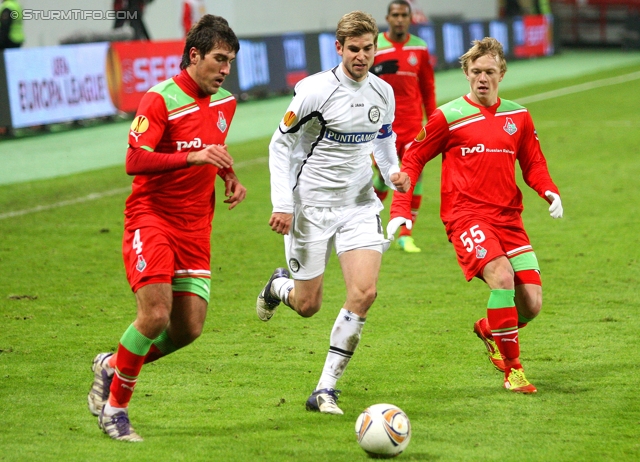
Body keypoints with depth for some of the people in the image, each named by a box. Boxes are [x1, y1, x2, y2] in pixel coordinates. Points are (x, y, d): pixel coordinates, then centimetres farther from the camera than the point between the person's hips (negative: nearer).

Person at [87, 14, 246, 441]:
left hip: (195, 227, 7)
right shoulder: (160, 100, -14)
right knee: (156, 313, -20)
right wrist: (193, 156, -34)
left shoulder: (225, 103, 10)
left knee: (189, 328, -1)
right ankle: (115, 406, -1)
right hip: (151, 217, -7)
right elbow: (135, 161, -24)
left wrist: (230, 177, 10)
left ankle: (113, 366, 24)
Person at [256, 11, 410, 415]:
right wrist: (282, 204, -14)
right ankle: (280, 285, 43)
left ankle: (326, 389, -6)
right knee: (308, 306, 3)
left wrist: (393, 174, 1)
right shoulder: (316, 90, -14)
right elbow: (281, 144, -8)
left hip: (359, 205, 4)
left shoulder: (383, 93, 2)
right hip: (312, 206, -4)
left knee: (365, 292, -16)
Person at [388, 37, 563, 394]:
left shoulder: (518, 117, 12)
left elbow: (533, 164, 20)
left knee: (532, 304, -4)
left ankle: (489, 329, 31)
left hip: (508, 217, 5)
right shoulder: (449, 117, 0)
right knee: (502, 275, -29)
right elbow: (413, 159, 7)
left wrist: (549, 190, -1)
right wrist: (401, 210, -2)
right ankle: (512, 368, -16)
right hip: (466, 215, -5)